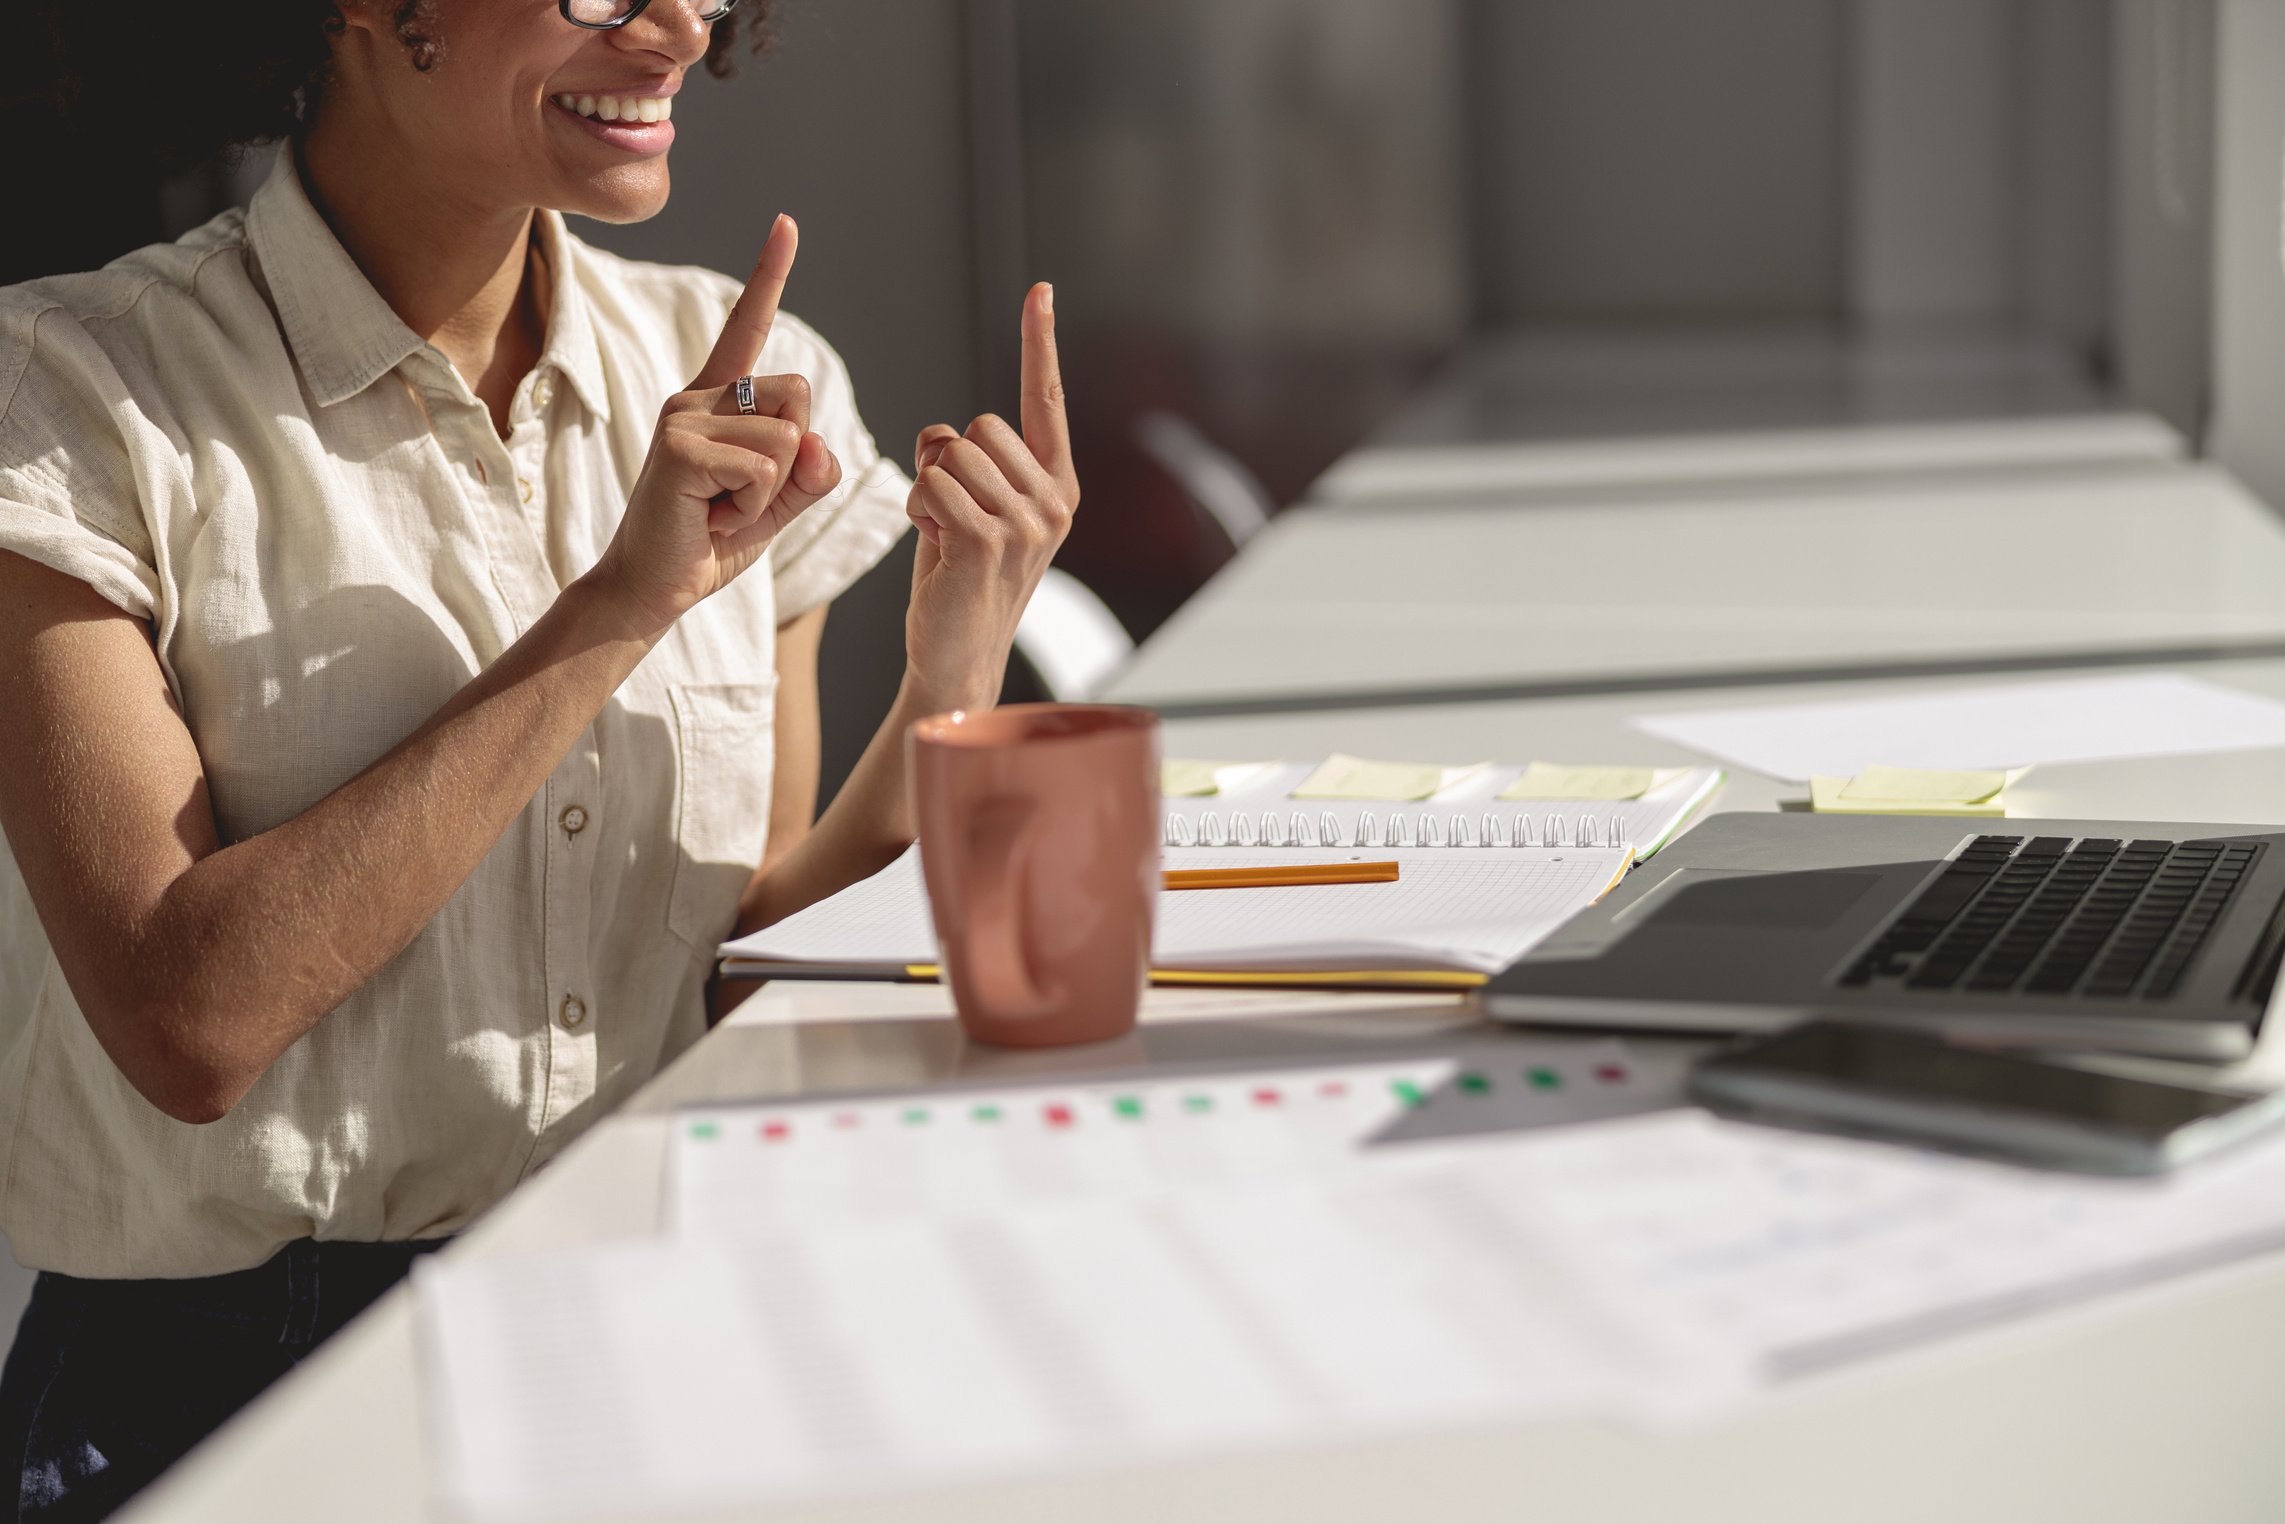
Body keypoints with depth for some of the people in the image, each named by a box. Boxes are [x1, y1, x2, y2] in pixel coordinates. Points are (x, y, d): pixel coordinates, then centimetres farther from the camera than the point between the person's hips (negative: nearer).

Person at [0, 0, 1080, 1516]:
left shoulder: (750, 382, 6)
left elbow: (740, 962, 9)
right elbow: (186, 1019, -19)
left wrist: (951, 690, -8)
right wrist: (620, 605, -18)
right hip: (234, 1385, -5)